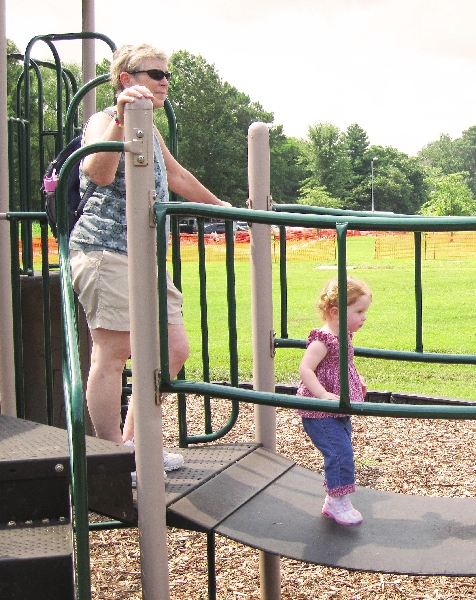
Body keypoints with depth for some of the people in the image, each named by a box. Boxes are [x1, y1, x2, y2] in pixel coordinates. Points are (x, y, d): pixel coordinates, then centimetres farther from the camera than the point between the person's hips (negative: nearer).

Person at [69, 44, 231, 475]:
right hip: (106, 249, -9)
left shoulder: (151, 132, 21)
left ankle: (132, 442, 20)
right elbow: (98, 173, -29)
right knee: (112, 354, -8)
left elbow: (176, 176, 38)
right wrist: (121, 119, -42)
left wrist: (220, 205, 48)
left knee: (175, 349, 8)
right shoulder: (105, 121, -7)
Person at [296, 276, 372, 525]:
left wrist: (357, 382, 19)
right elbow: (305, 369, -29)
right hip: (319, 413, -10)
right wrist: (323, 394, -38)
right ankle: (338, 502, 1)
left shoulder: (344, 337, 8)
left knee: (341, 453, 14)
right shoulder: (323, 340, -22)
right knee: (340, 452, -14)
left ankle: (332, 503, 28)